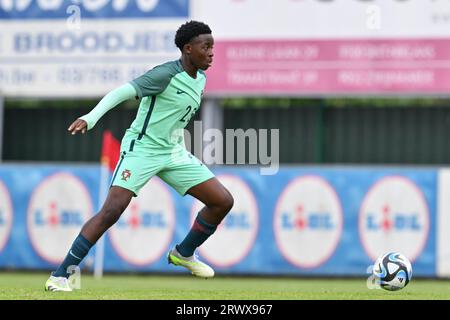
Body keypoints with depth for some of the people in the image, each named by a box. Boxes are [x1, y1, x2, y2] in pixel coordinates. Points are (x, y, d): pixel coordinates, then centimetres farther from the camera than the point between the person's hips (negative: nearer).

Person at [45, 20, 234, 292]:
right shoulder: (166, 74, -17)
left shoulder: (200, 79, 7)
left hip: (173, 152, 8)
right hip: (142, 147, -8)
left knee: (223, 201, 2)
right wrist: (91, 118, -39)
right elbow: (122, 92, -26)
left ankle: (184, 254, 23)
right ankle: (60, 276, -15)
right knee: (112, 210, -21)